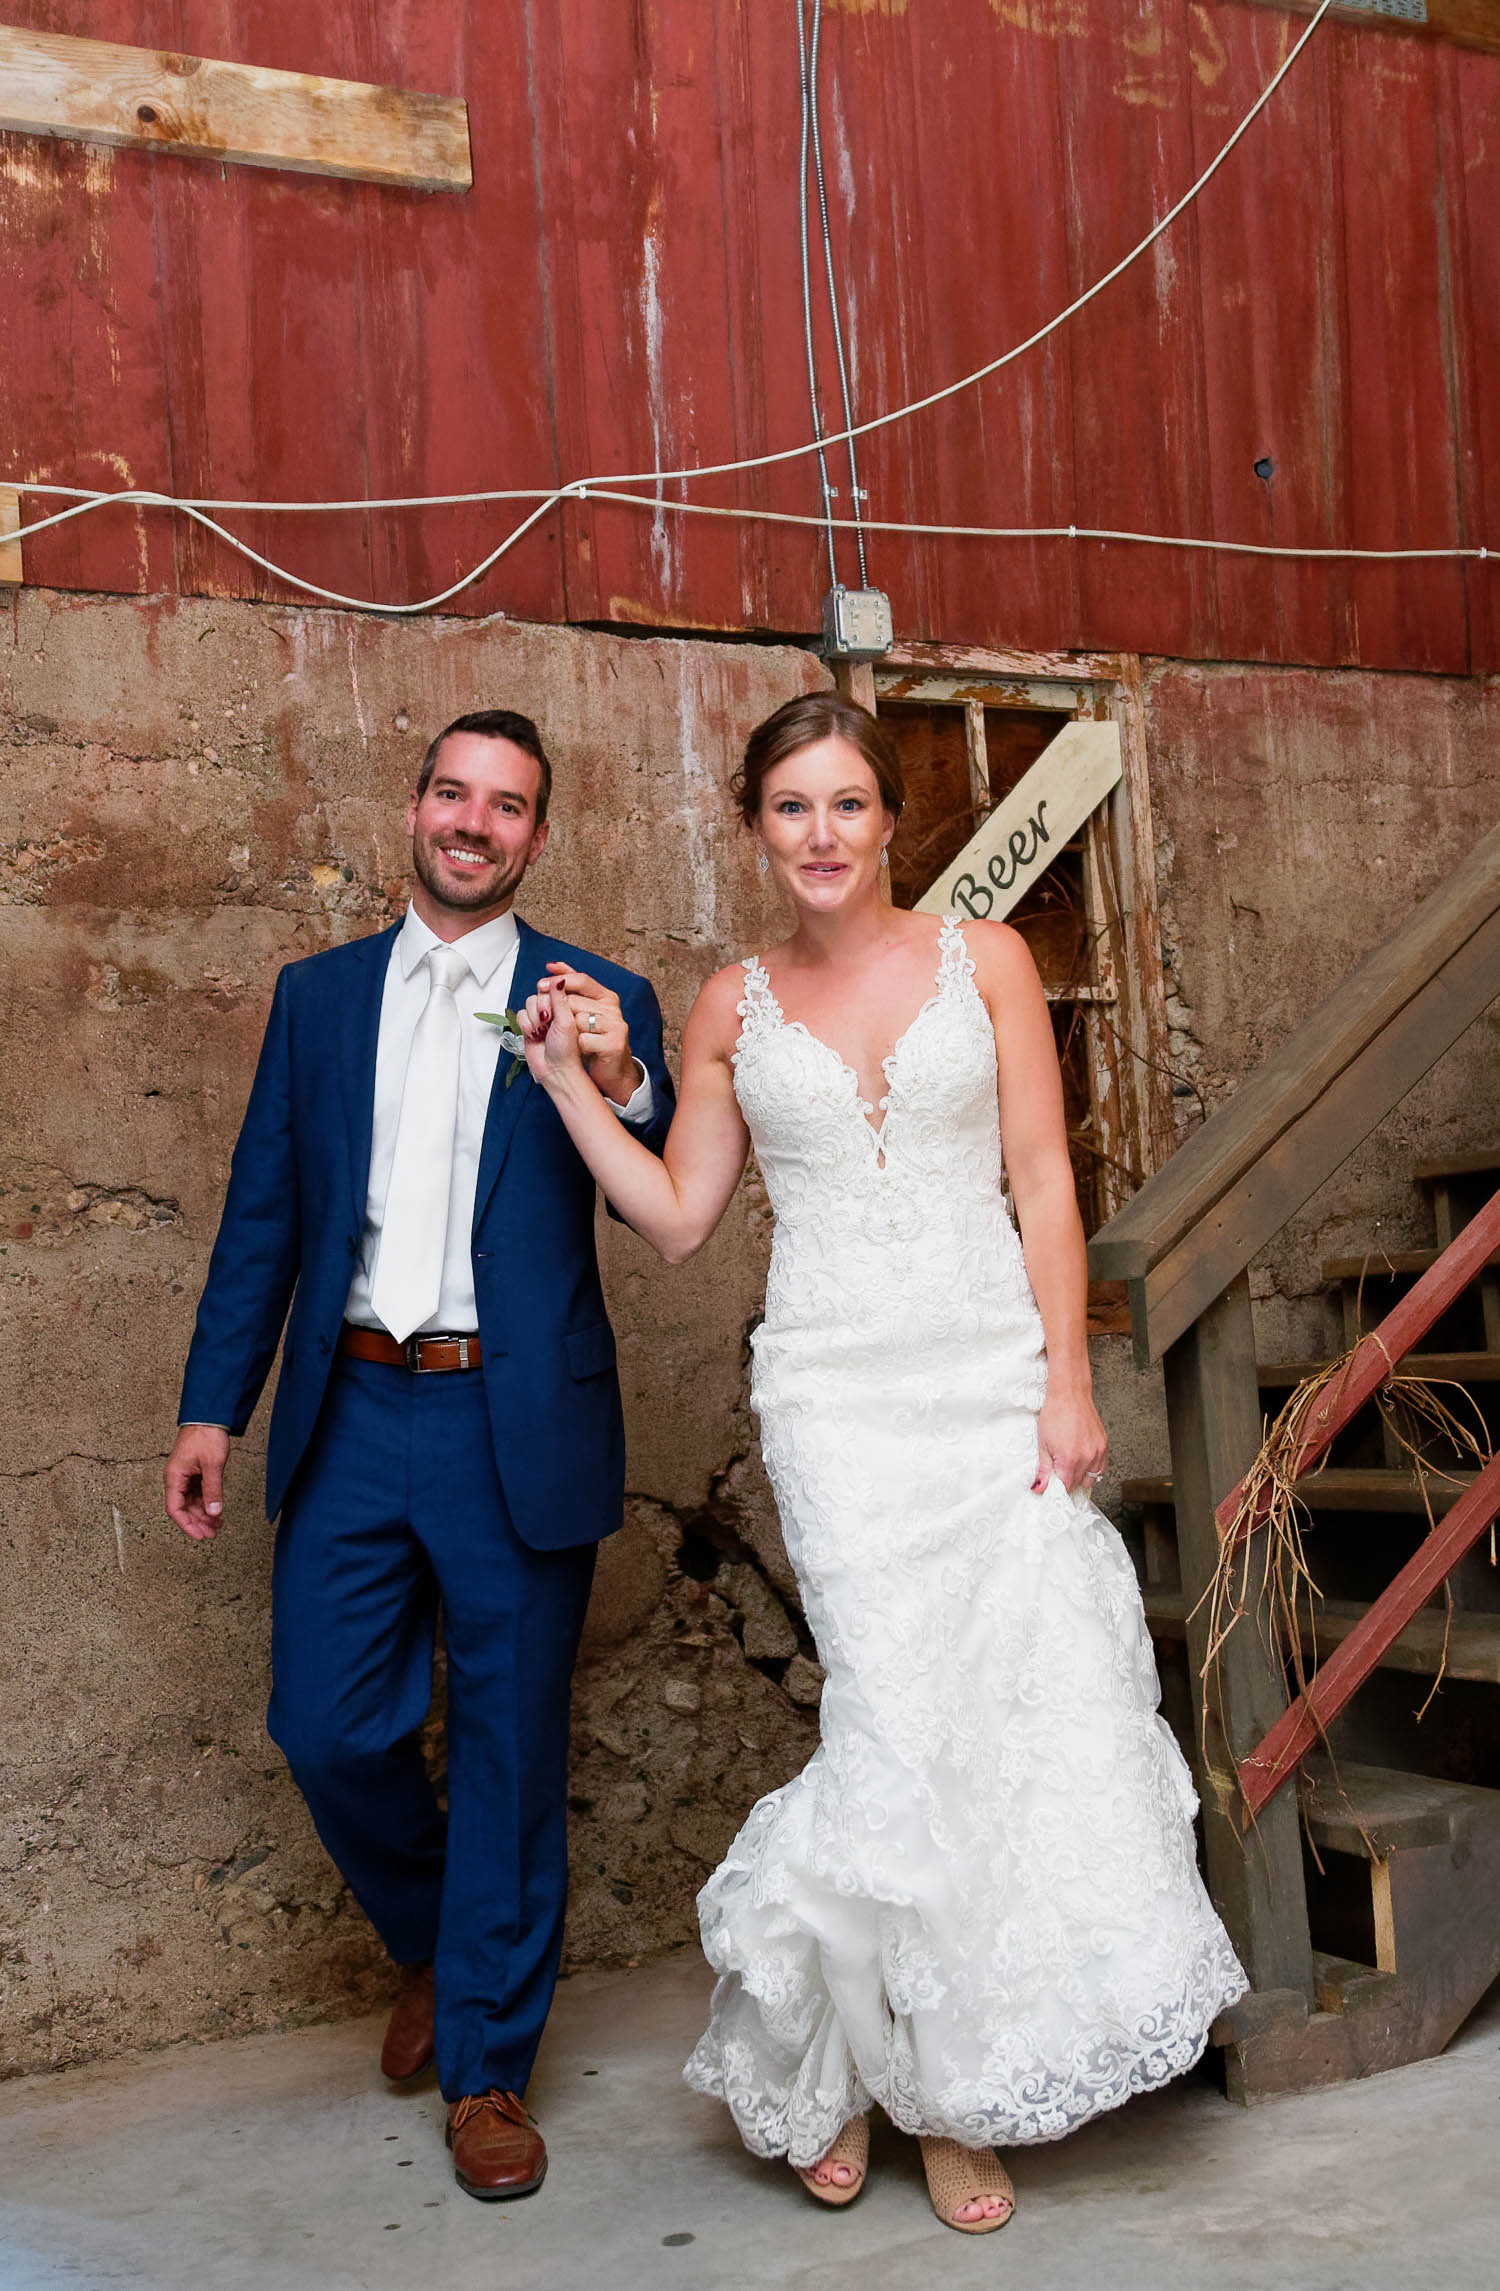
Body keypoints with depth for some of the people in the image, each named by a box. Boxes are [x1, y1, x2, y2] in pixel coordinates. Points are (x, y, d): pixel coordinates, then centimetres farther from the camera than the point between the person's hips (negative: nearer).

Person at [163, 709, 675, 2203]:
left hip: (516, 1429, -2)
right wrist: (211, 1407, 5)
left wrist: (623, 1087, -27)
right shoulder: (318, 995, 10)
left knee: (509, 1749, 6)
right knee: (327, 1731, 6)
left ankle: (486, 2066, 25)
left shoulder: (596, 1004, 2)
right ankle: (430, 1948, 37)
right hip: (350, 1417, 3)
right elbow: (263, 1213, 11)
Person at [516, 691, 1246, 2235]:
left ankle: (954, 2080, 20)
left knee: (1046, 1699, -1)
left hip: (994, 1370, 1)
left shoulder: (984, 959, 5)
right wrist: (566, 1078, 2)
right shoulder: (733, 1008, 8)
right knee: (907, 1724, -8)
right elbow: (677, 1219, 8)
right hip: (838, 1393, -1)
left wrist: (1067, 1388, -4)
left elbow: (1044, 1184, 2)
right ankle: (833, 2050, 19)